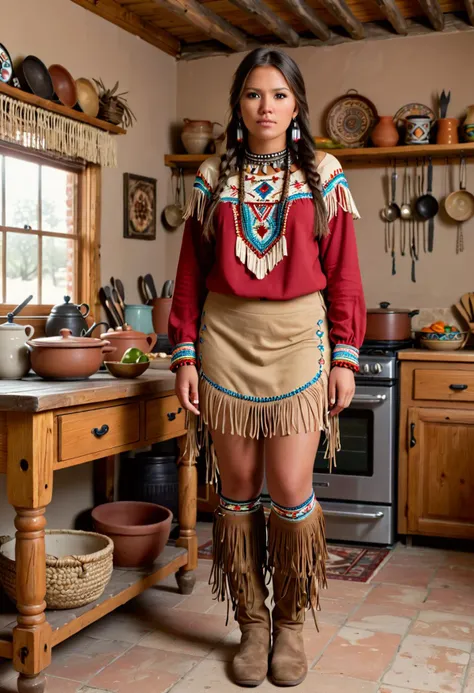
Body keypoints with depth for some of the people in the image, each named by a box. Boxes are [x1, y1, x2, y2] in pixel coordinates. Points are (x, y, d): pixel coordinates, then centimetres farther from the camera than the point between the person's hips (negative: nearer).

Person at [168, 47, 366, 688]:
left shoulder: (323, 177, 7)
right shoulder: (213, 179, 10)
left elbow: (343, 275, 4)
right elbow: (191, 274, 8)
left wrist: (345, 357, -2)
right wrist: (185, 353, 2)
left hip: (297, 342, -1)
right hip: (226, 341, 2)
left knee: (290, 492, -6)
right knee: (238, 491, 5)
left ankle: (291, 623, 17)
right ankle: (253, 625, 21)